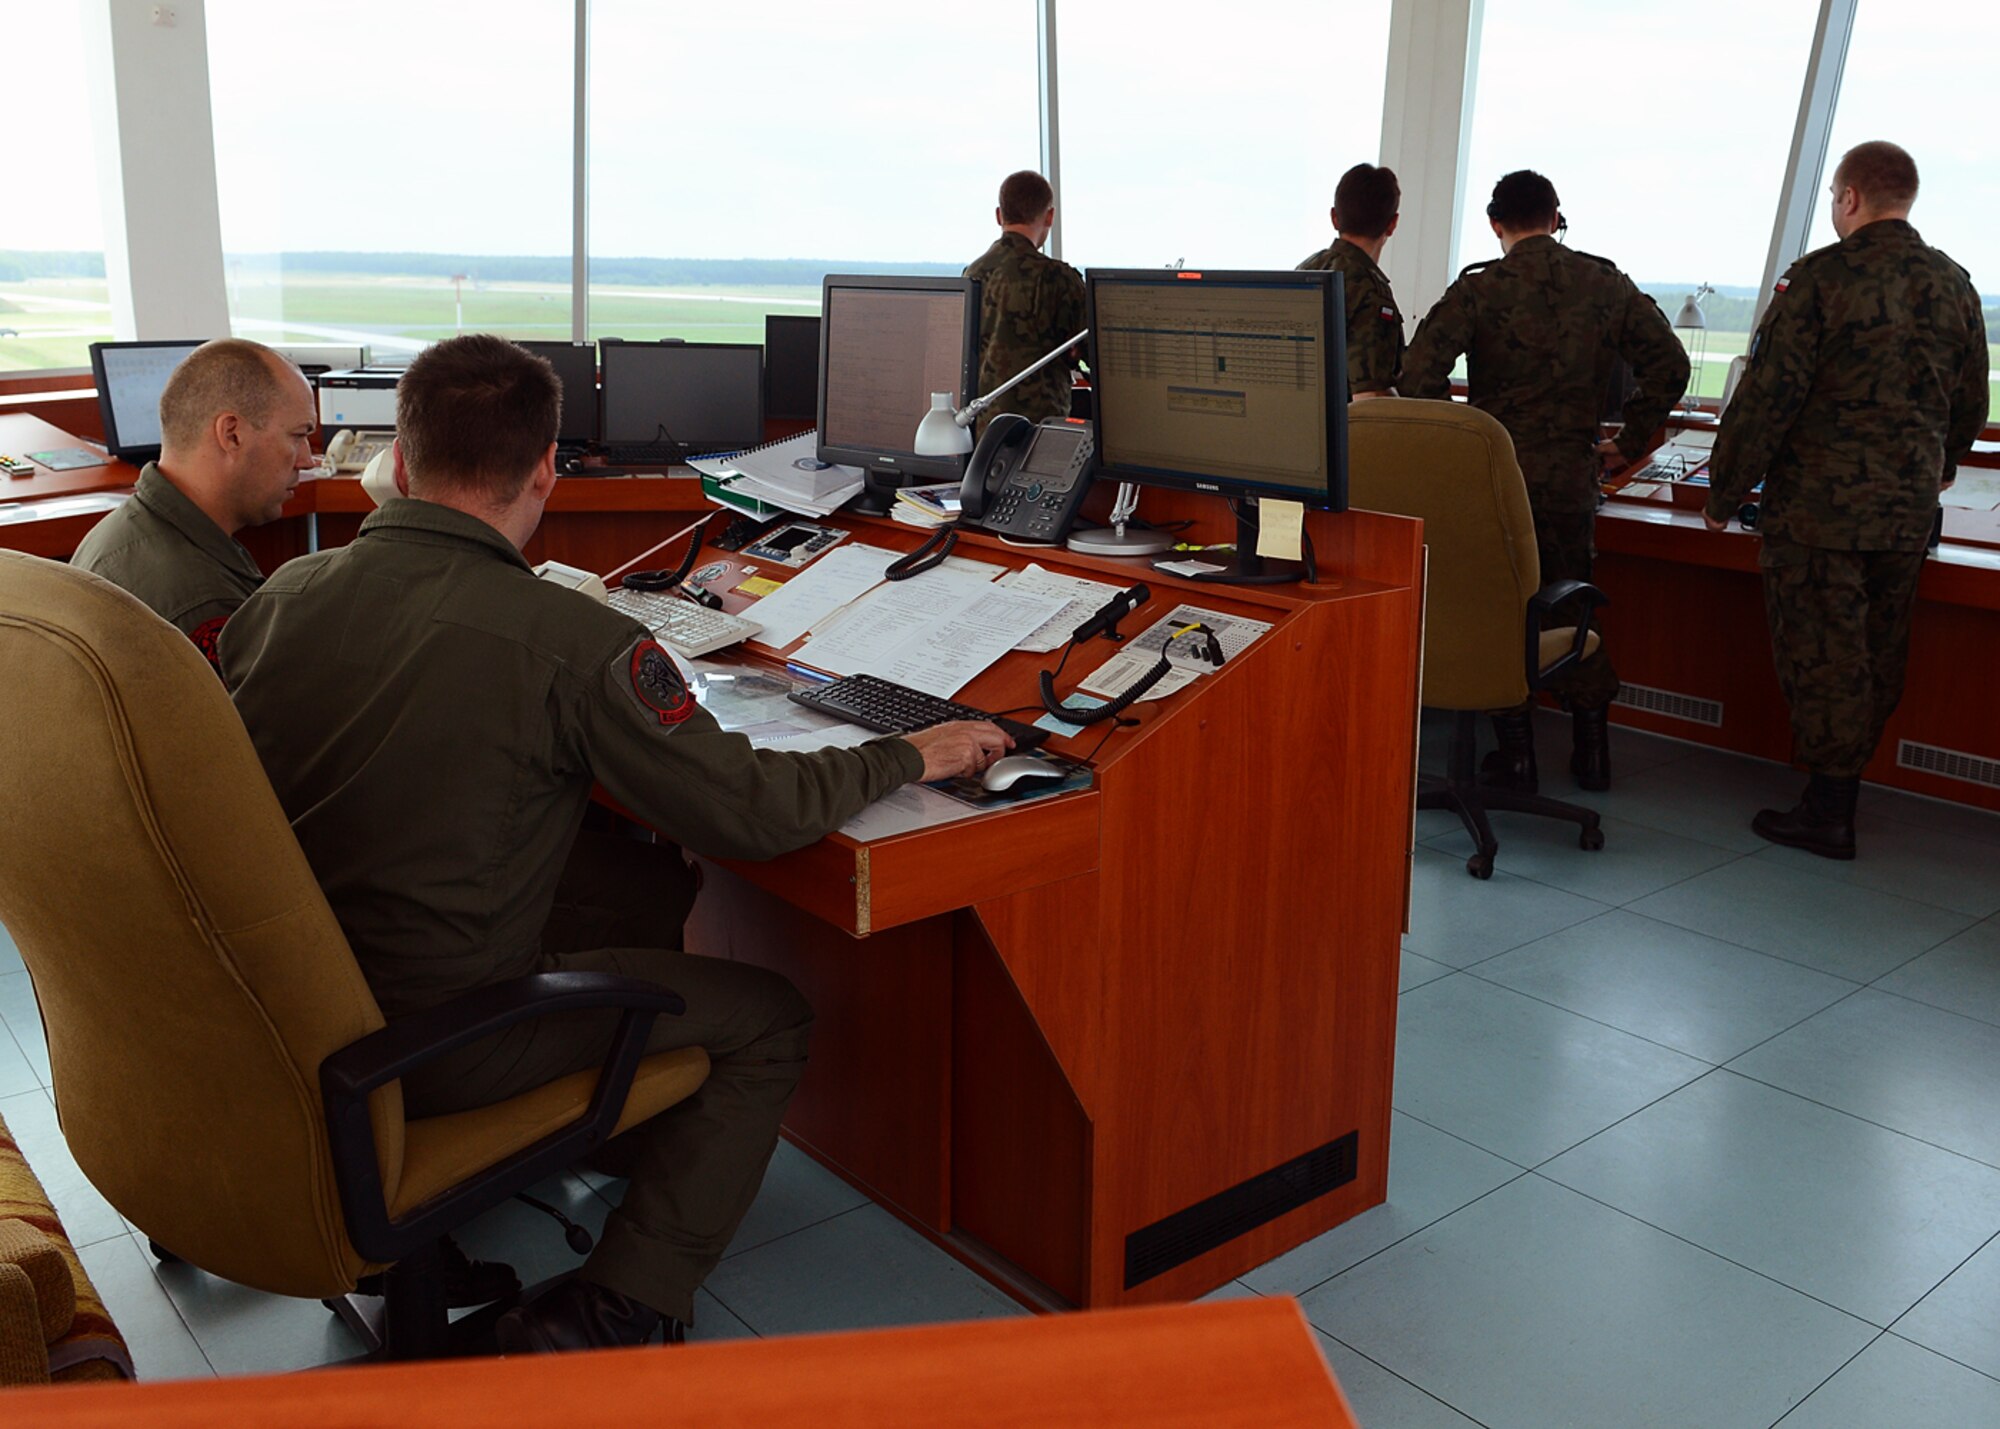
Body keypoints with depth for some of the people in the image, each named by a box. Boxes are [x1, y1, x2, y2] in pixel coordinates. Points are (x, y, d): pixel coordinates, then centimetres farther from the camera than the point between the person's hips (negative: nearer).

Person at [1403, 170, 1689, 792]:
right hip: (1572, 477, 3)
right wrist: (1626, 443, 10)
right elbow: (1669, 365, 4)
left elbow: (1420, 371, -18)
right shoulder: (1607, 285, 5)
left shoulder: (1479, 289, -6)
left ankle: (1515, 751, 11)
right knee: (1568, 605, 18)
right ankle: (1591, 745, 22)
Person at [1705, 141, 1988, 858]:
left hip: (1818, 509, -6)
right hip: (1908, 512, 6)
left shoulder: (1820, 277, -11)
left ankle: (1827, 810, 6)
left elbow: (1766, 396, -13)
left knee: (1821, 654, 0)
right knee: (1879, 656, 14)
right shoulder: (1954, 285, 9)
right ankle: (1845, 783, 26)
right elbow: (1971, 403, 18)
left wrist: (1724, 493, -5)